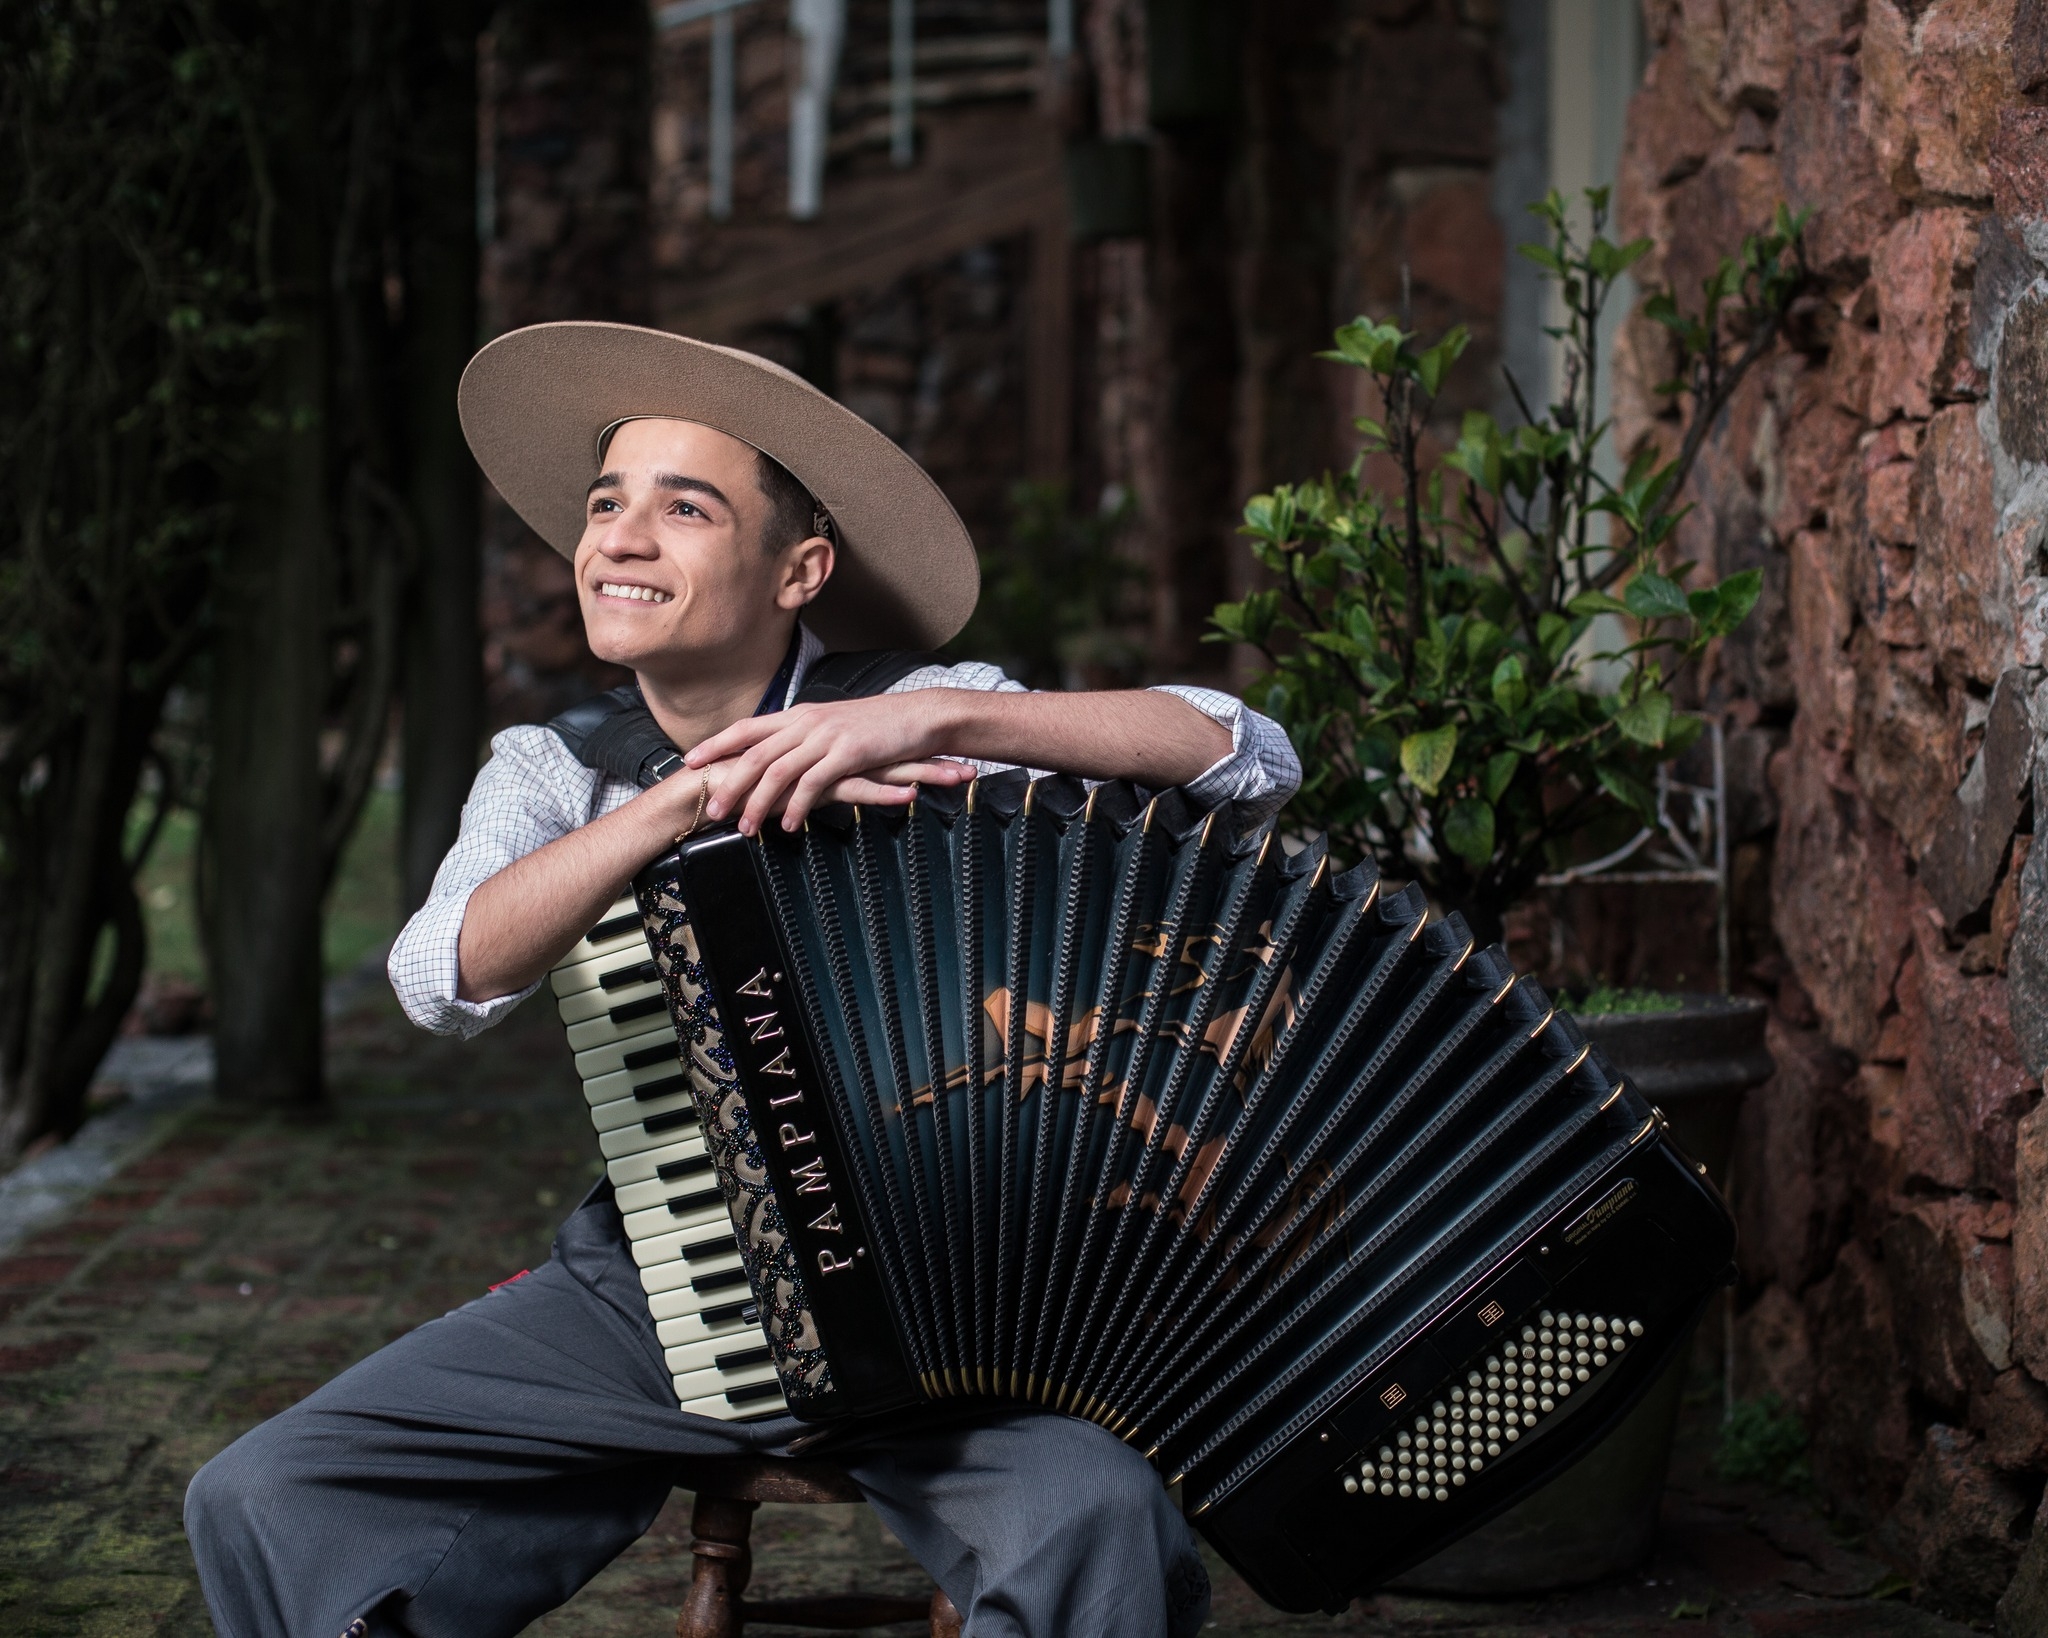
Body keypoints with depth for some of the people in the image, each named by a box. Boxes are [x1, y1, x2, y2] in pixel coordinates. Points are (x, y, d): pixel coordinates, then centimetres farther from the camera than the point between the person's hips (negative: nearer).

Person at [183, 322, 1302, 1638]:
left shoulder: (926, 716, -6)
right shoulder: (552, 768, 3)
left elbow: (1251, 758, -18)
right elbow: (449, 975, -17)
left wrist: (936, 718, -28)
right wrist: (692, 795, -27)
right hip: (647, 1287, 3)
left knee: (1100, 1526, -32)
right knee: (263, 1506, -14)